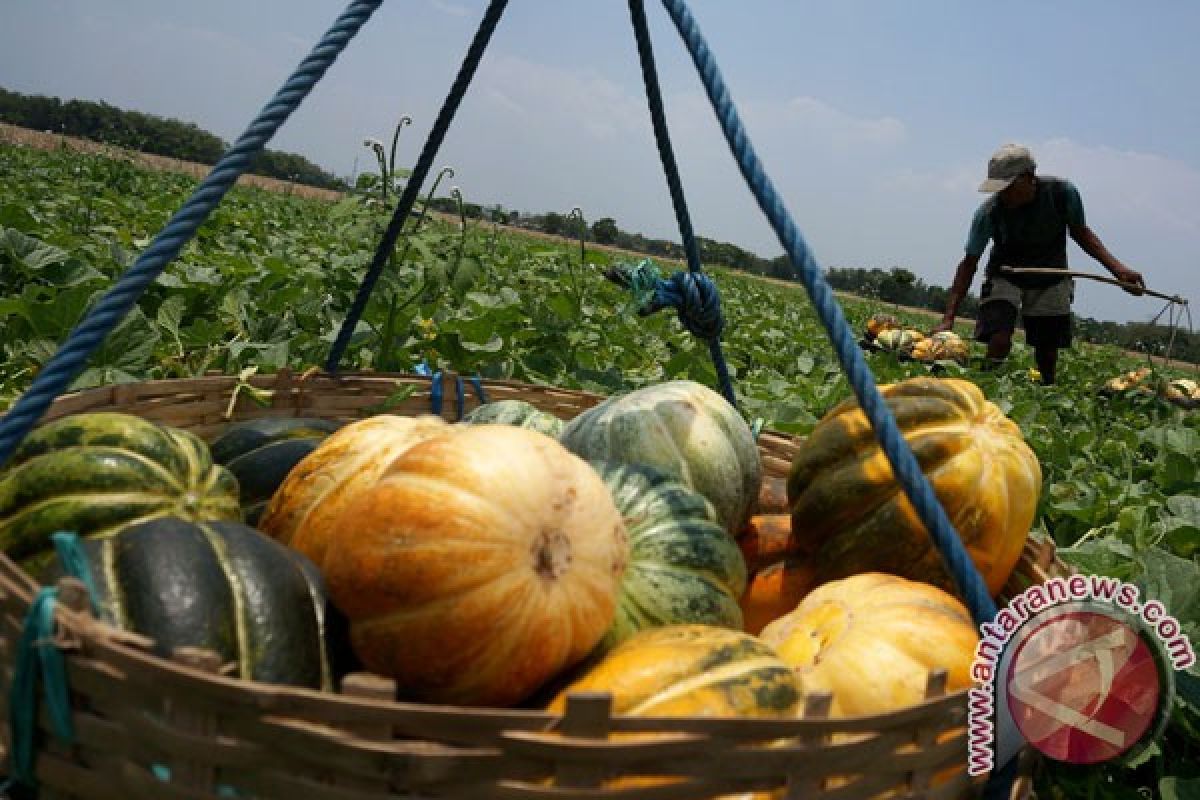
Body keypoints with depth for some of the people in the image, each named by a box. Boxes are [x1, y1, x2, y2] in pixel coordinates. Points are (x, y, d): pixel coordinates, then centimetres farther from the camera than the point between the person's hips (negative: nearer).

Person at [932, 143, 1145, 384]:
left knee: (1048, 351, 4)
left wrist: (1117, 267, -15)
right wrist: (948, 318, -27)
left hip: (1051, 281, 2)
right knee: (999, 342, -22)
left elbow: (1080, 232, -4)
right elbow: (969, 263, -21)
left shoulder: (1062, 193, -23)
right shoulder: (990, 211, -26)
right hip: (1005, 278, -2)